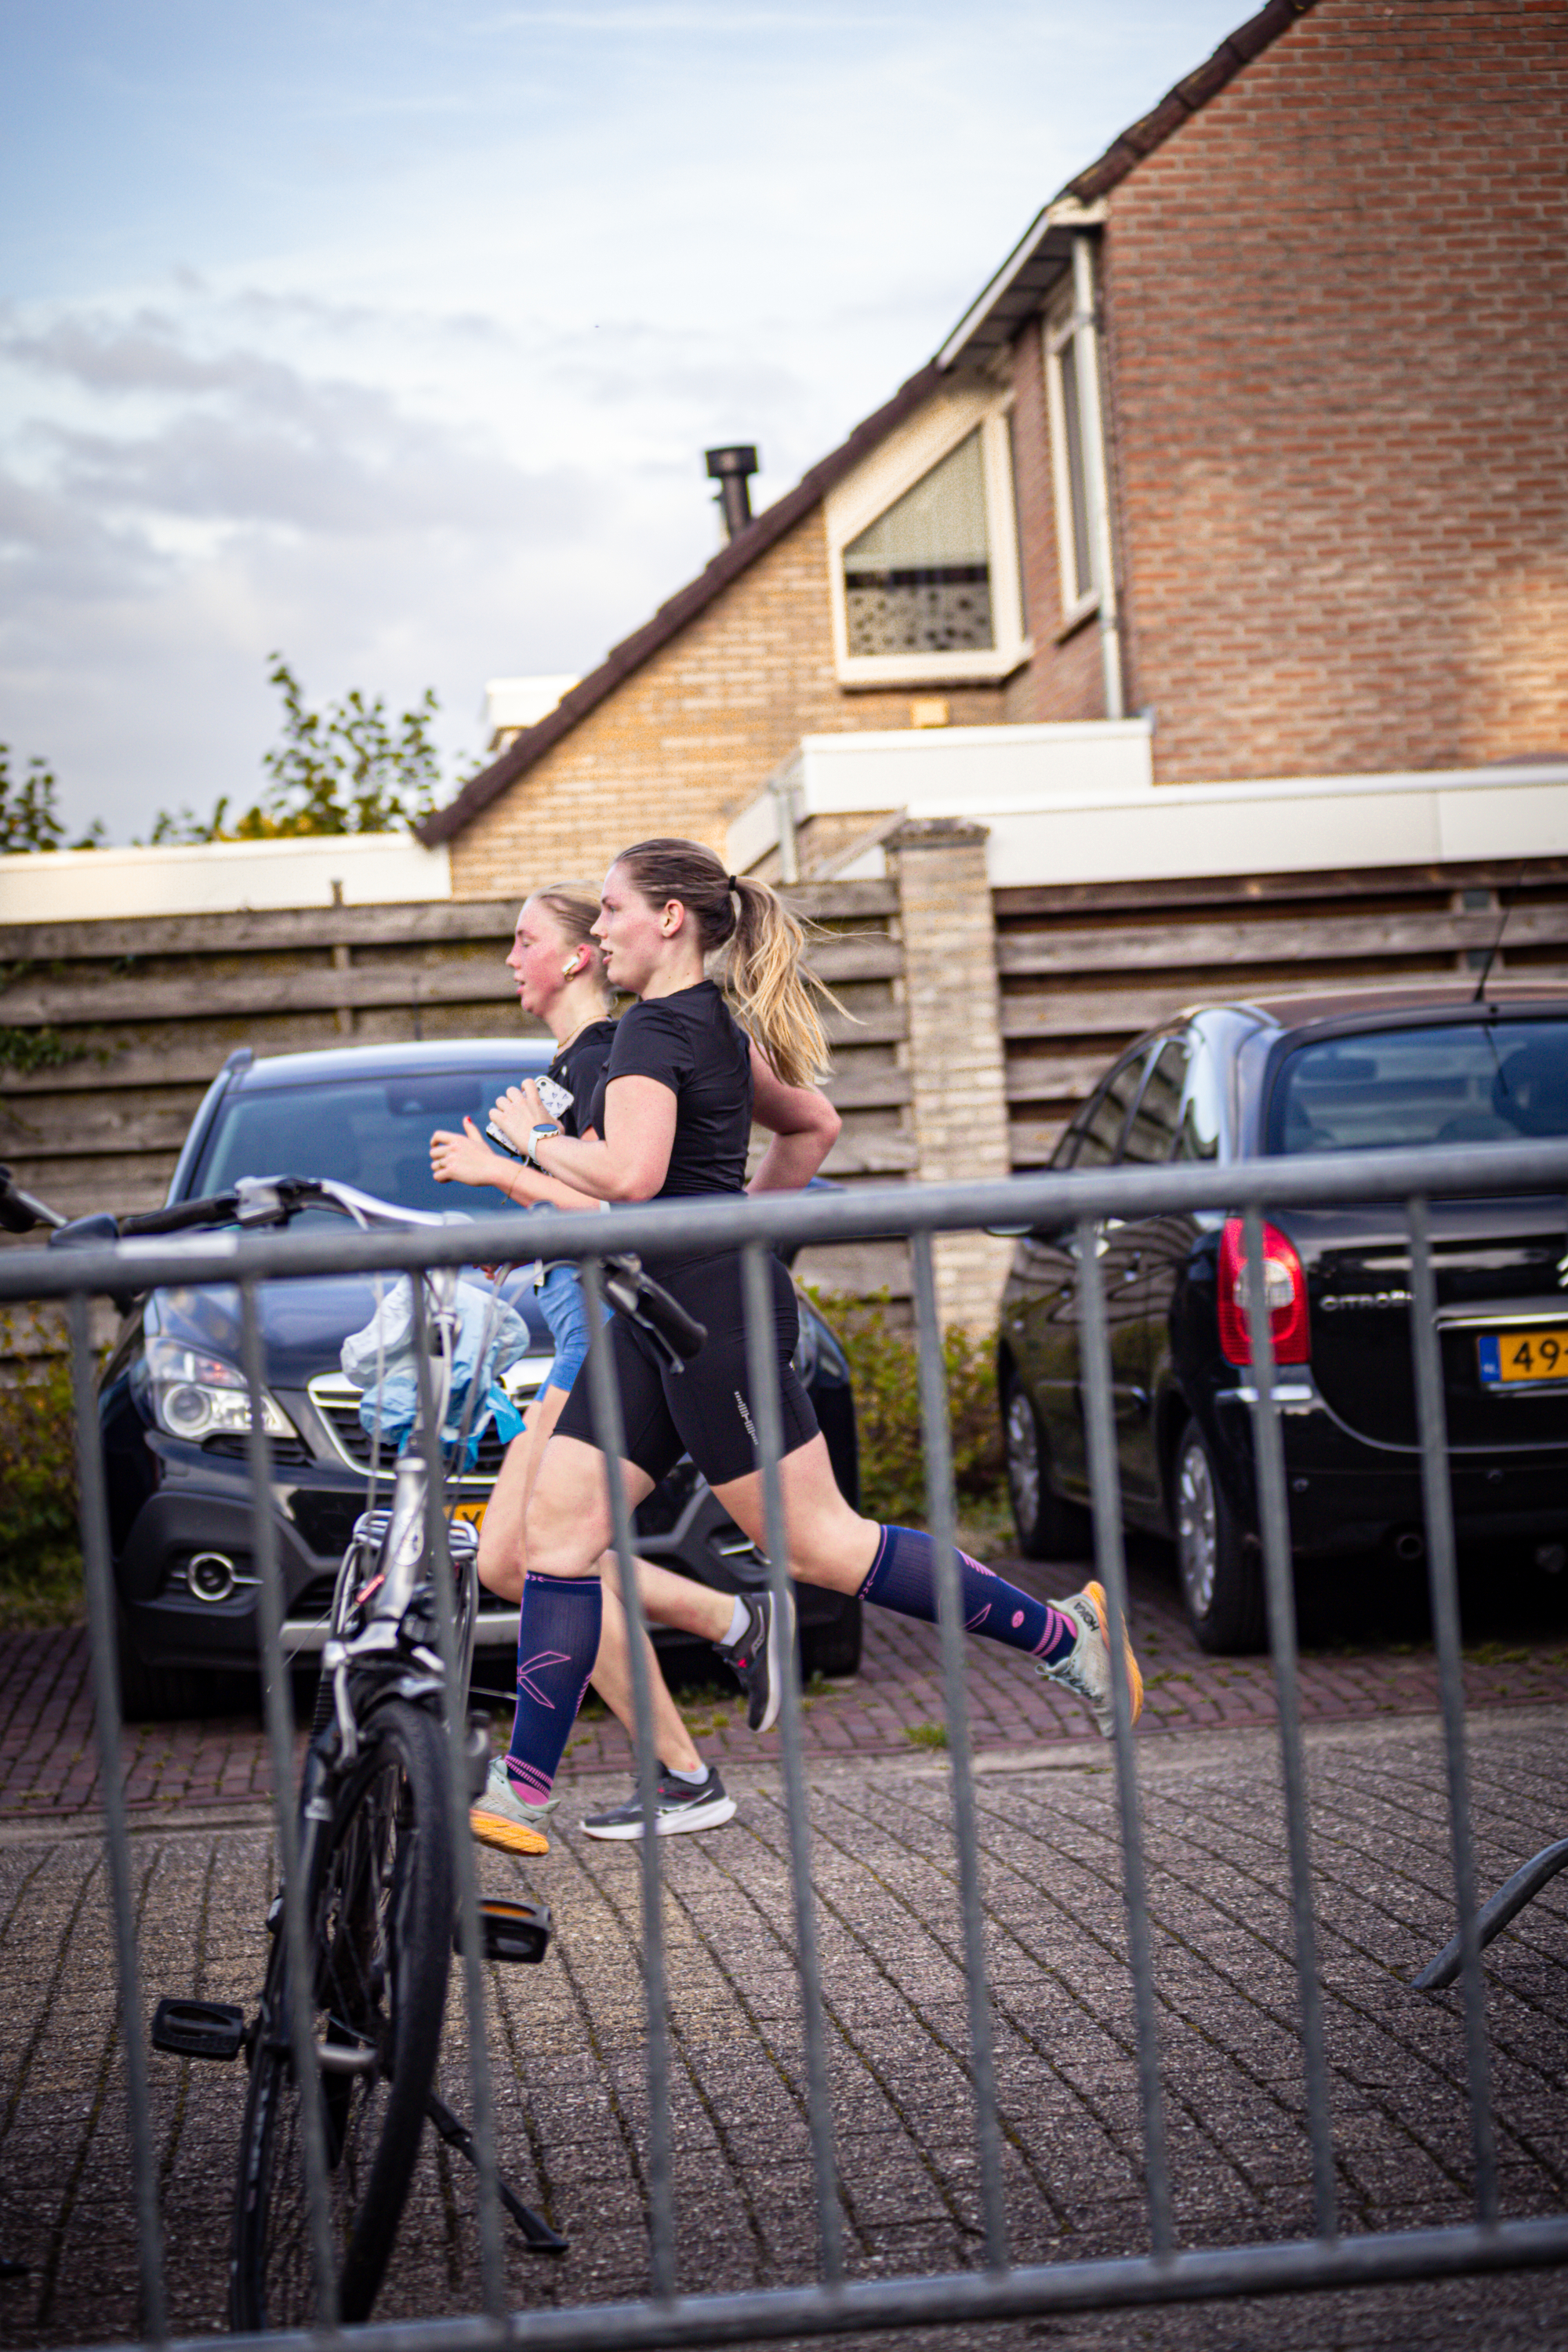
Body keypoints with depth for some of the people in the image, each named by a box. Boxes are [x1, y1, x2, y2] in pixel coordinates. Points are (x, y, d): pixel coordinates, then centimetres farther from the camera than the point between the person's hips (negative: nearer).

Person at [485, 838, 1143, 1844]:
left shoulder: (656, 1027, -14)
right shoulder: (716, 1023, 16)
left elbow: (629, 1173, -29)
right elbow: (812, 1128, 28)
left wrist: (540, 1136, -12)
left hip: (713, 1310, -10)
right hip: (663, 1310, 10)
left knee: (817, 1542, -5)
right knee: (560, 1521, 3)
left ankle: (1062, 1633, 5)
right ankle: (523, 1789, 2)